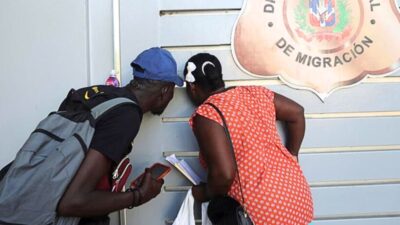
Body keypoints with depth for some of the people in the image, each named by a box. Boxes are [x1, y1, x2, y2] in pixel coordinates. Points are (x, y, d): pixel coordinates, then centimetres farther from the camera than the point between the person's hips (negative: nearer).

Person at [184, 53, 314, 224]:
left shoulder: (206, 115, -14)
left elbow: (224, 174, -22)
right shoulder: (254, 93, 7)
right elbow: (297, 113, 17)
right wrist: (291, 157, 22)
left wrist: (205, 194, -2)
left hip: (266, 211, -7)